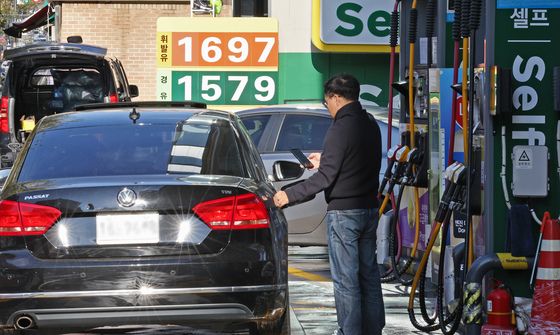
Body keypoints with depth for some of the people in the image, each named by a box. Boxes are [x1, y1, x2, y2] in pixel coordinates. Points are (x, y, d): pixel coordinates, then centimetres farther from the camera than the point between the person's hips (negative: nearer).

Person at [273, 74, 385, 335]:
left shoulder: (341, 128, -17)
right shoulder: (370, 124, 9)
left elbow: (326, 177, -19)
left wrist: (290, 195, -13)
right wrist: (326, 161, 30)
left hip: (344, 212, -8)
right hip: (369, 208, 8)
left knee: (345, 280, -3)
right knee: (369, 275, 13)